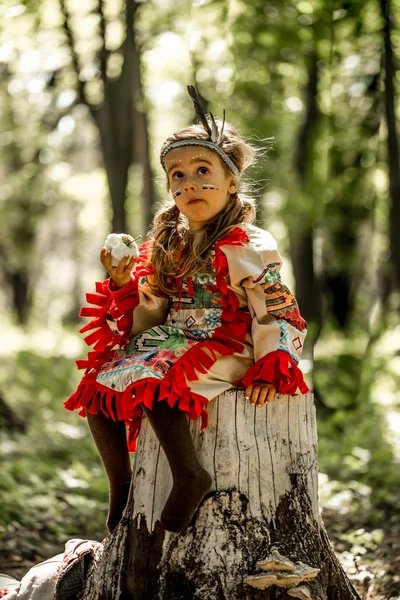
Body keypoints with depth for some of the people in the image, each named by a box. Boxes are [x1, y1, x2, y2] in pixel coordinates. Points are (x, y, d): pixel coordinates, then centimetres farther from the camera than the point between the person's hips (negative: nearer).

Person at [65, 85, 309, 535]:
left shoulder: (246, 246, -9)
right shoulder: (169, 246, 13)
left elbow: (274, 310, -12)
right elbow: (151, 319, 14)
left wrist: (268, 369, -20)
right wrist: (124, 283, -1)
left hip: (223, 353, -8)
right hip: (170, 345, 8)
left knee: (150, 380, -31)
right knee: (98, 384, -4)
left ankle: (189, 476, -23)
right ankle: (121, 483, 3)